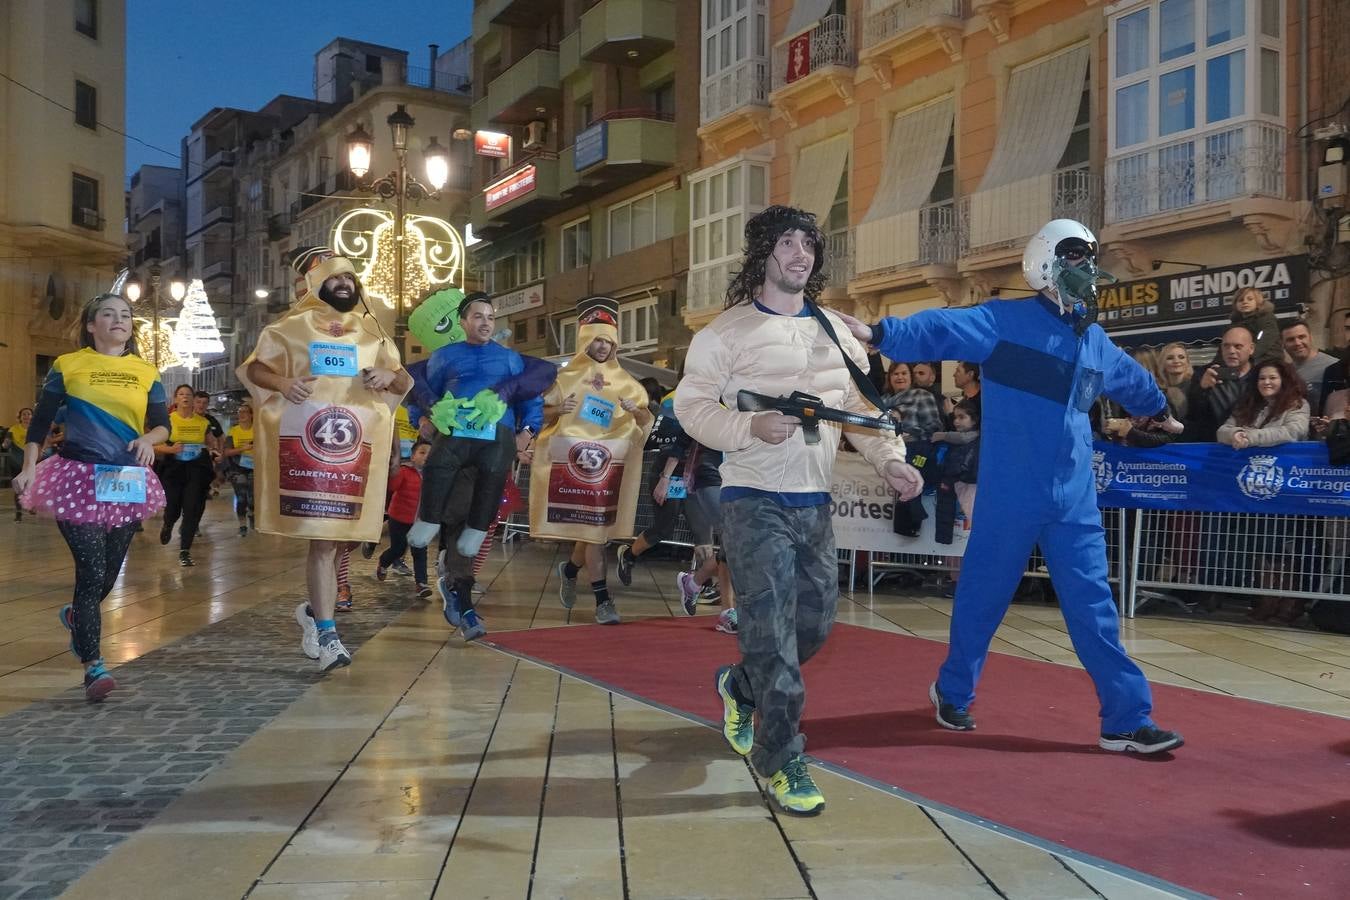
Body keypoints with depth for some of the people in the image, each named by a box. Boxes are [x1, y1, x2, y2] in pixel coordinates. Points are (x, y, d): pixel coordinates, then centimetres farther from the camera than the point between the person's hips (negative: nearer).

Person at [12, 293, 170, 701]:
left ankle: (75, 615, 45)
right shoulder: (67, 366, 3)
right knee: (92, 571, -11)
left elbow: (162, 424, 7)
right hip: (78, 478, -3)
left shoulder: (147, 373, 9)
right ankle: (93, 667, -6)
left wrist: (148, 439, -15)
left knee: (110, 571, 11)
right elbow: (41, 421, 2)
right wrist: (29, 468, -9)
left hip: (127, 481, 4)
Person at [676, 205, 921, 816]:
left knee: (814, 624, 12)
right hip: (755, 502, -6)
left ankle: (739, 687, 38)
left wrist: (890, 460, -2)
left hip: (814, 503, 6)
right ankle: (780, 760, 8)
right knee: (772, 634, -6)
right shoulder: (728, 330, -3)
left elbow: (863, 406, 14)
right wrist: (751, 427, -23)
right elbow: (691, 406, -8)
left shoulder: (836, 332, 13)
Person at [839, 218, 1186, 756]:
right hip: (1010, 496, -5)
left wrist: (1161, 410, 54)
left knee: (1093, 608, 6)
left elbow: (1132, 380, 36)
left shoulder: (1096, 342, 16)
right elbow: (941, 329, -19)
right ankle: (953, 692, 29)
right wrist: (879, 334, -34)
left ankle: (1127, 720, 14)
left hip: (1075, 499, 5)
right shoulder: (1005, 321, -5)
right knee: (983, 596, 8)